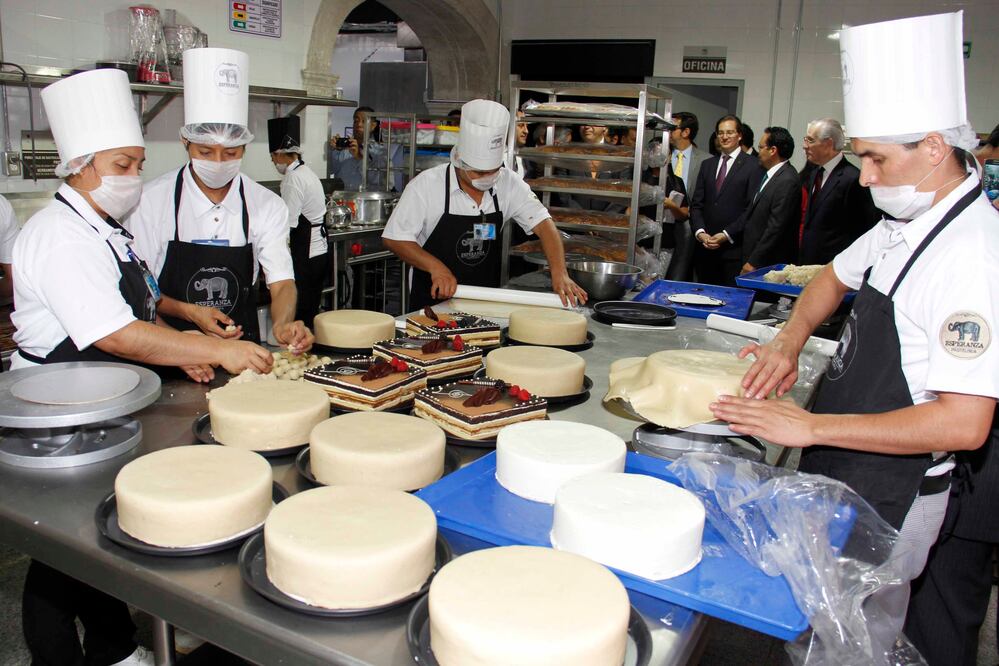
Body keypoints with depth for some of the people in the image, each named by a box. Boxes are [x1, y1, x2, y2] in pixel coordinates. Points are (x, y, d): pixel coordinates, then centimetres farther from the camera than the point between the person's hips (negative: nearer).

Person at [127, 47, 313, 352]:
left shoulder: (268, 206, 1)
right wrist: (189, 312, -16)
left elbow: (282, 283, -4)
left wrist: (283, 324, -25)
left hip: (243, 342, 2)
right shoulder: (152, 201, -4)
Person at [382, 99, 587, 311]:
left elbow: (543, 224, -5)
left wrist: (559, 274, -20)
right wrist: (436, 267, -22)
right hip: (433, 301, -3)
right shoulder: (427, 185, -11)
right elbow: (394, 237, -8)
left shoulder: (509, 184, -2)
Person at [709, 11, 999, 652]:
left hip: (890, 497, -8)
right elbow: (837, 275, 20)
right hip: (842, 473, 8)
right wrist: (790, 341, 0)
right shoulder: (907, 219, 3)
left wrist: (812, 427, -26)